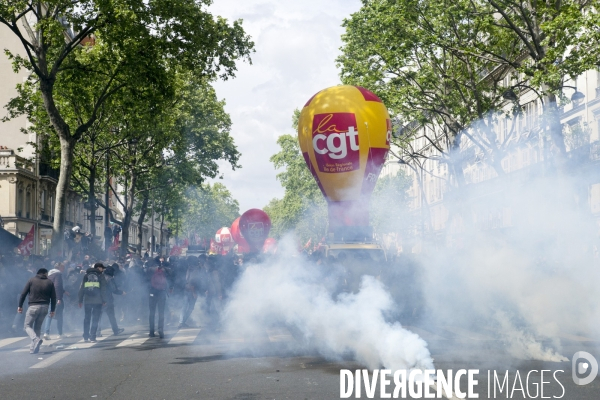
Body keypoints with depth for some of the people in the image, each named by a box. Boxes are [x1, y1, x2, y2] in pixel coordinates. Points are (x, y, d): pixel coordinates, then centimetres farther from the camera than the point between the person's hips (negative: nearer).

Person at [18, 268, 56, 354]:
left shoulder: (31, 281, 4)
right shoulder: (50, 282, 9)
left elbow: (23, 294, 0)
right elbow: (53, 297, 7)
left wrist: (20, 306, 6)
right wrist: (52, 310, 12)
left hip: (33, 306, -3)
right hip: (45, 307, 3)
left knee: (28, 325, 8)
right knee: (38, 327, 14)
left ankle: (36, 339, -20)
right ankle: (34, 348, 10)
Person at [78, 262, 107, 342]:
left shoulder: (86, 275, 11)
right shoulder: (100, 276, 1)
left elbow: (81, 288, 8)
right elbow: (103, 289, -3)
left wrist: (80, 300, 10)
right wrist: (104, 300, 1)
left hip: (87, 300, 3)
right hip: (97, 301, -3)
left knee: (87, 318, 13)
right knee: (95, 319, 0)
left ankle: (86, 336, 13)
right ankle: (92, 337, -4)